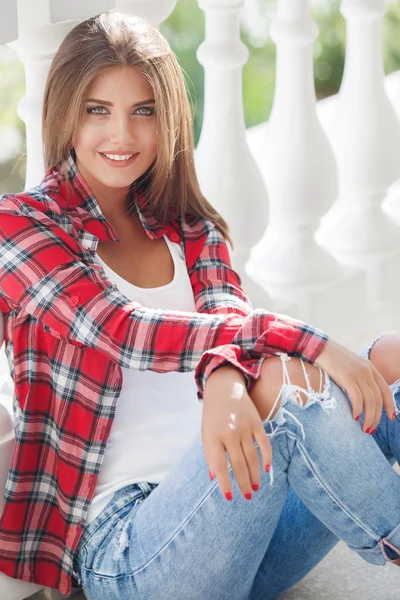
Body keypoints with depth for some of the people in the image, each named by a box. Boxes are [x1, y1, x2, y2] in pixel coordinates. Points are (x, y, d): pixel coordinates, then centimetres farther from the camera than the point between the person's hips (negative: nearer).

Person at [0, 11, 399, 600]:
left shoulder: (192, 233, 16)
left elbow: (228, 318, -5)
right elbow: (122, 330, -16)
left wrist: (224, 377, -31)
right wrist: (303, 340, -23)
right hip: (123, 544, -6)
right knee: (281, 385, -31)